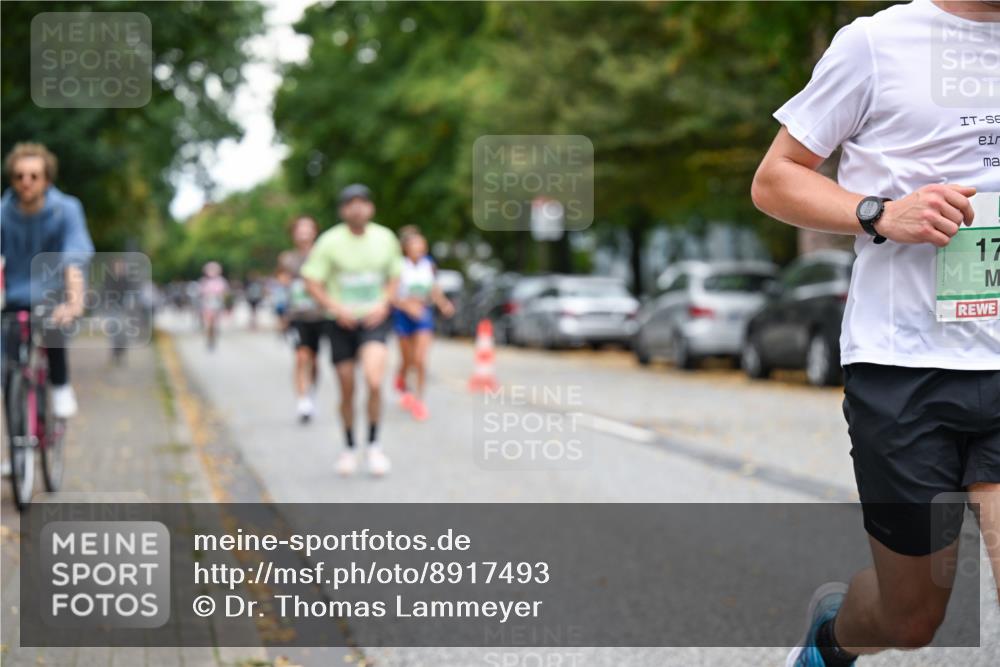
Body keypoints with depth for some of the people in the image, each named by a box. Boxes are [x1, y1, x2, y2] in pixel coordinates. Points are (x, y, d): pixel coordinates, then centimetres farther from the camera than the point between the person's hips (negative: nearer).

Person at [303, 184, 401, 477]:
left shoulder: (385, 238, 2)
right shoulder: (330, 242, -6)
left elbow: (393, 277, 14)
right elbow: (312, 282, -3)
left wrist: (384, 304, -4)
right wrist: (336, 307, -18)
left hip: (373, 321, 0)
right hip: (341, 323, 0)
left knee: (374, 380, -21)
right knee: (347, 391, 5)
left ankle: (374, 445, -4)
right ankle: (349, 447, 26)